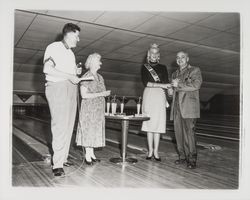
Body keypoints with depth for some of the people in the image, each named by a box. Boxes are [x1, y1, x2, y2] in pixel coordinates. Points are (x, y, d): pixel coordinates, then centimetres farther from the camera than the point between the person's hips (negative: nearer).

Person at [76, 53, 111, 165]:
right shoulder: (86, 77, -8)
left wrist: (106, 93, 1)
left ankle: (92, 154, 17)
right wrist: (100, 94, -18)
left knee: (95, 130, 9)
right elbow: (84, 95, -15)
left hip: (99, 109, 7)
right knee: (88, 129, -3)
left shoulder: (100, 77, 13)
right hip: (88, 108, -7)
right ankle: (87, 155, 4)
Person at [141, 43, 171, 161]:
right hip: (148, 95, 0)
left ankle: (156, 152, 5)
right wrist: (161, 85, -15)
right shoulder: (144, 67, 10)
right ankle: (150, 151, 11)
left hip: (160, 96, 0)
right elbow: (145, 82, -5)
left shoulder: (163, 68, 14)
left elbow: (166, 84, 5)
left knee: (158, 124, -2)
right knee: (149, 124, 1)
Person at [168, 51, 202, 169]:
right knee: (179, 132, 3)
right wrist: (171, 90, 8)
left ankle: (192, 159, -3)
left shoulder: (195, 70, 6)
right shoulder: (175, 74, 24)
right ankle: (183, 157, 12)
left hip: (189, 107, -5)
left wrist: (179, 85, -10)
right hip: (177, 107, 6)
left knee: (189, 132, -9)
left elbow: (196, 85, -10)